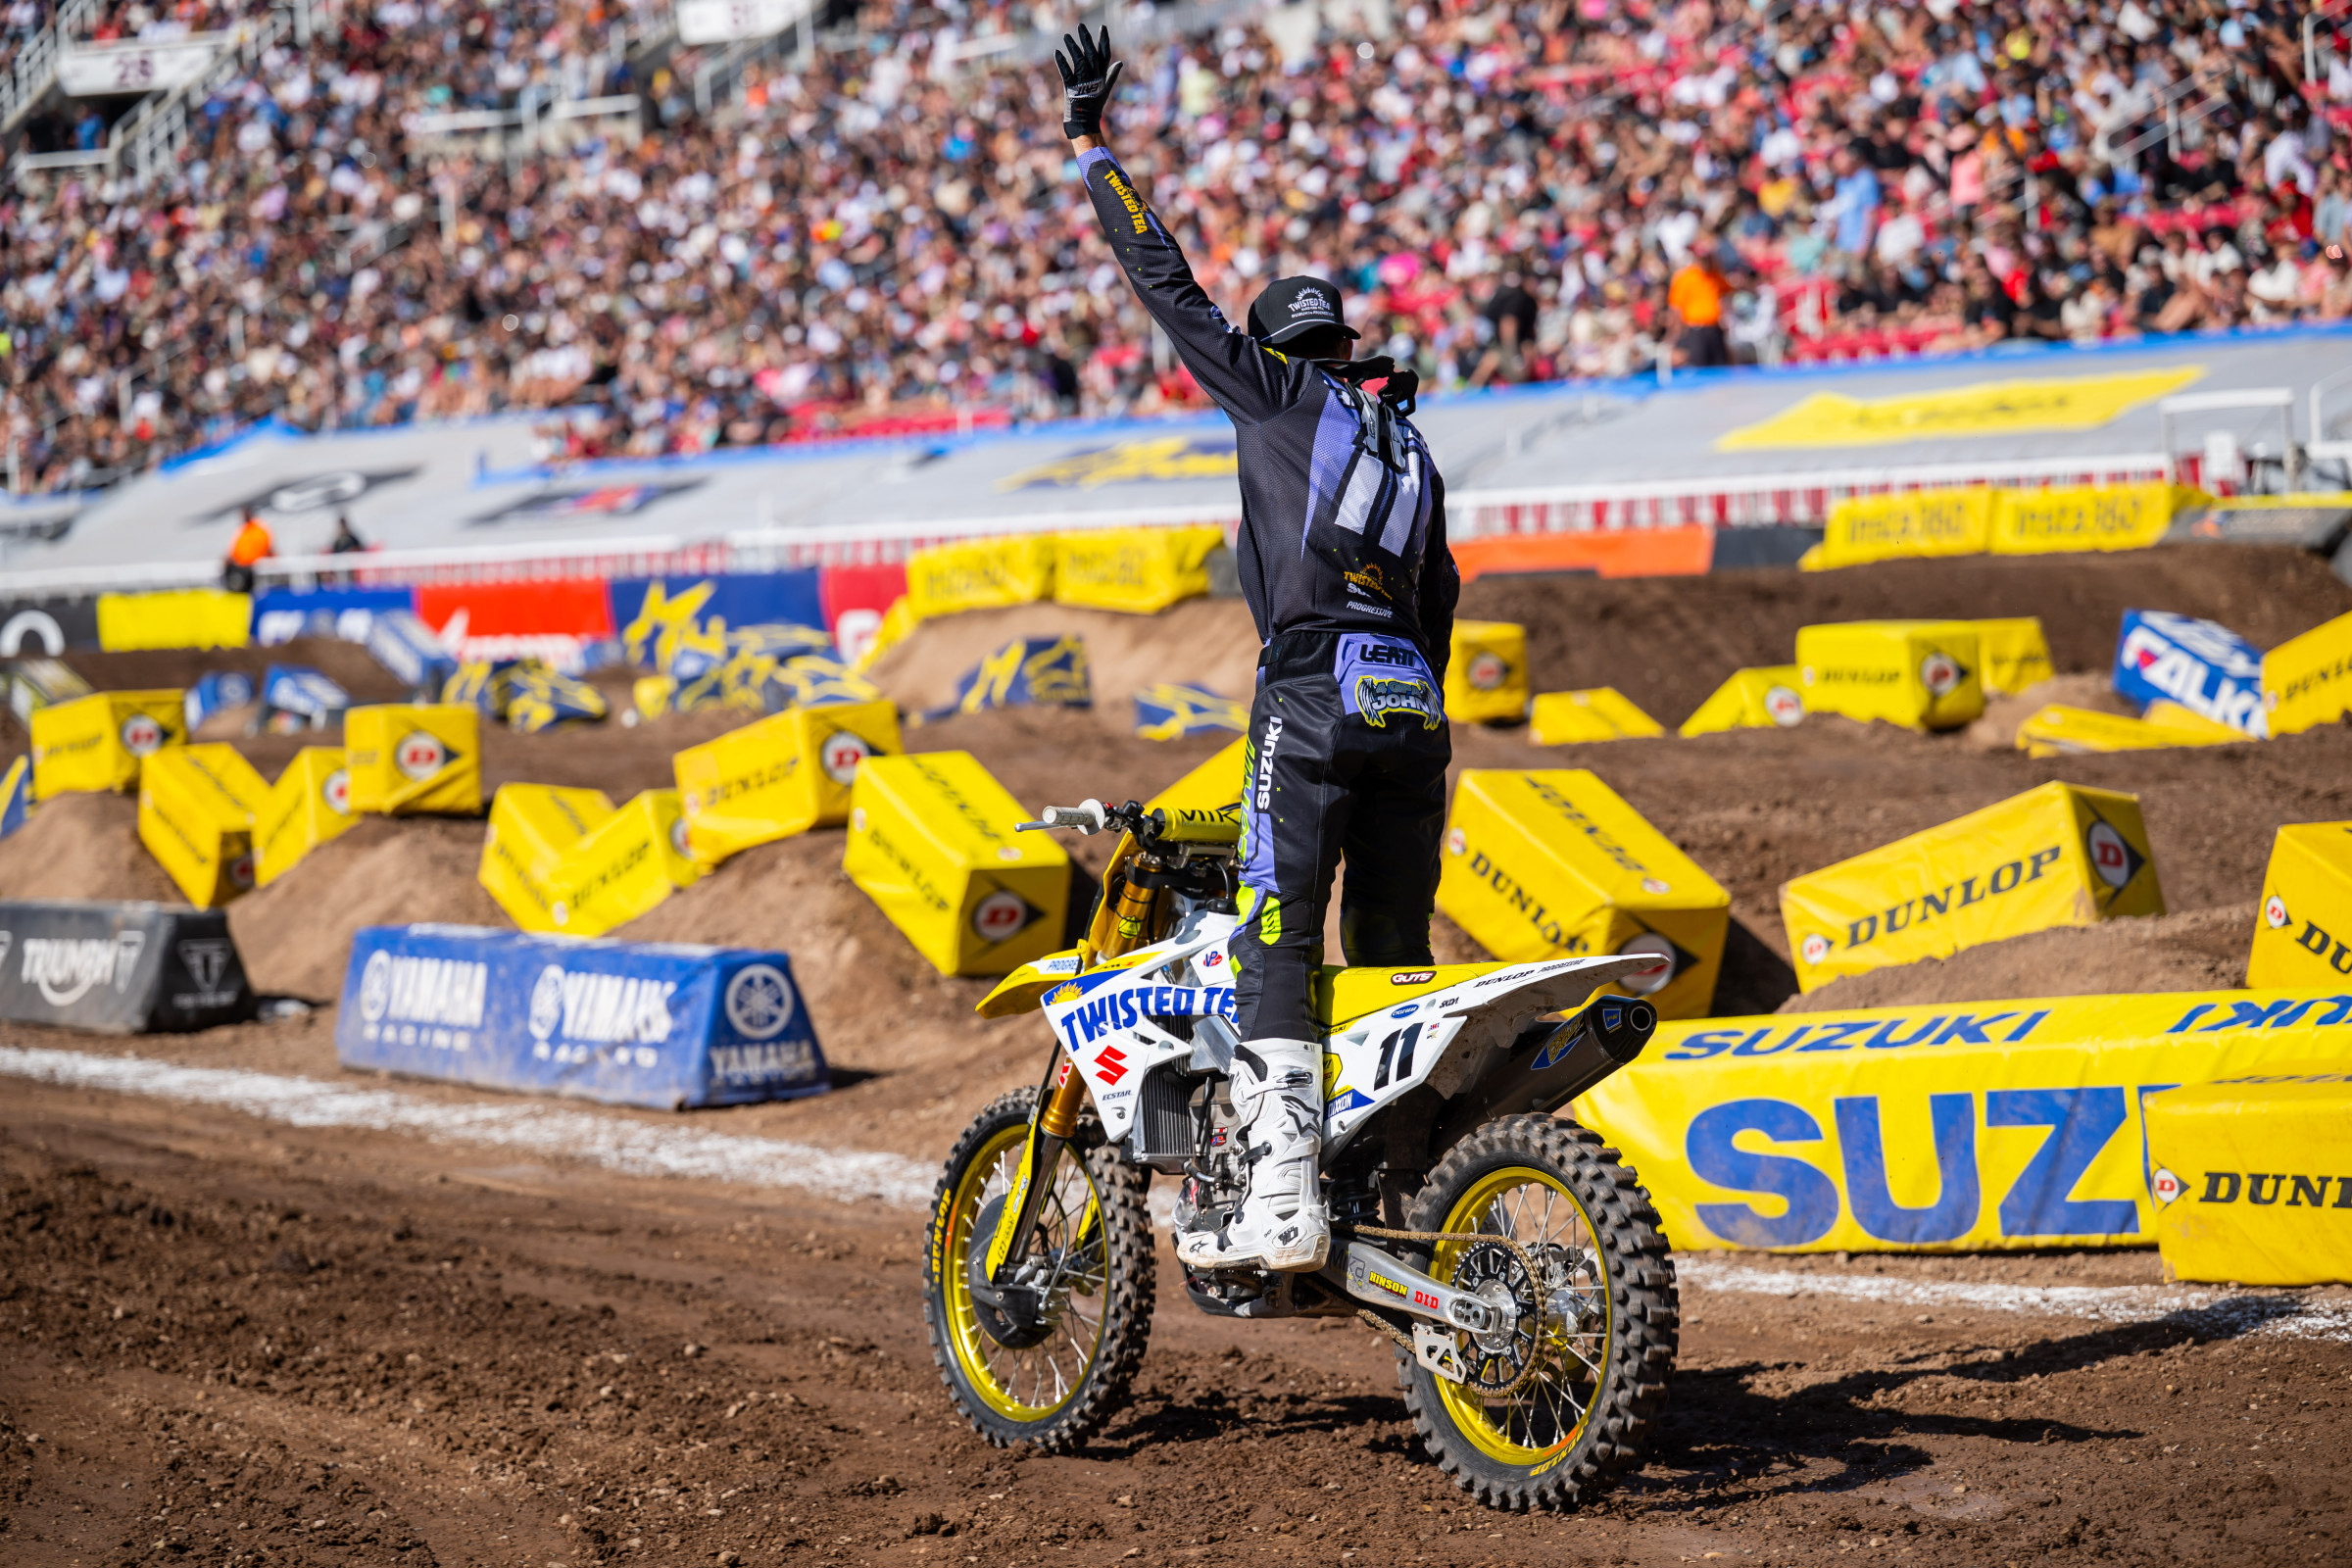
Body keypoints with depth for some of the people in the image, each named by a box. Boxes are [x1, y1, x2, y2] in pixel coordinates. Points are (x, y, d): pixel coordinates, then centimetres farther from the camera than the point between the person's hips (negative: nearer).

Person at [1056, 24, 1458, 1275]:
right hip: (1412, 711, 7)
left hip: (1310, 700, -7)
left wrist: (1090, 150, 13)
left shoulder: (1278, 390, 8)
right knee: (1395, 961, 11)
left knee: (1276, 950, -13)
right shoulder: (1411, 443, 25)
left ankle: (1282, 1197, -24)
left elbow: (1171, 290, 6)